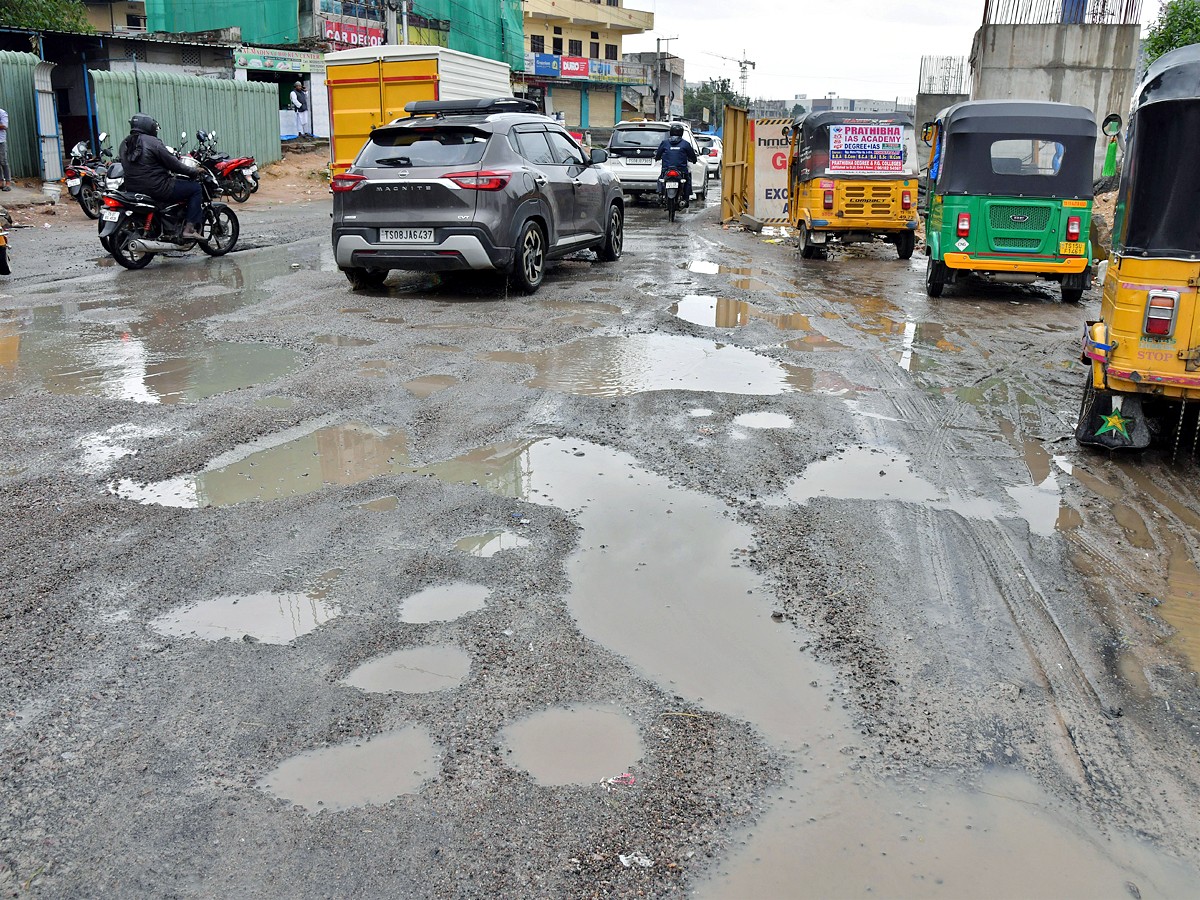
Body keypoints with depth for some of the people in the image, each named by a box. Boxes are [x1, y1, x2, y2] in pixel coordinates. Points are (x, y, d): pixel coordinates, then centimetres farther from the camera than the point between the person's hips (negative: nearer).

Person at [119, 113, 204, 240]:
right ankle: (189, 228, -9)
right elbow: (173, 164, -11)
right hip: (157, 189, -9)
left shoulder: (124, 144, 10)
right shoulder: (152, 142, -13)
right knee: (196, 188, 1)